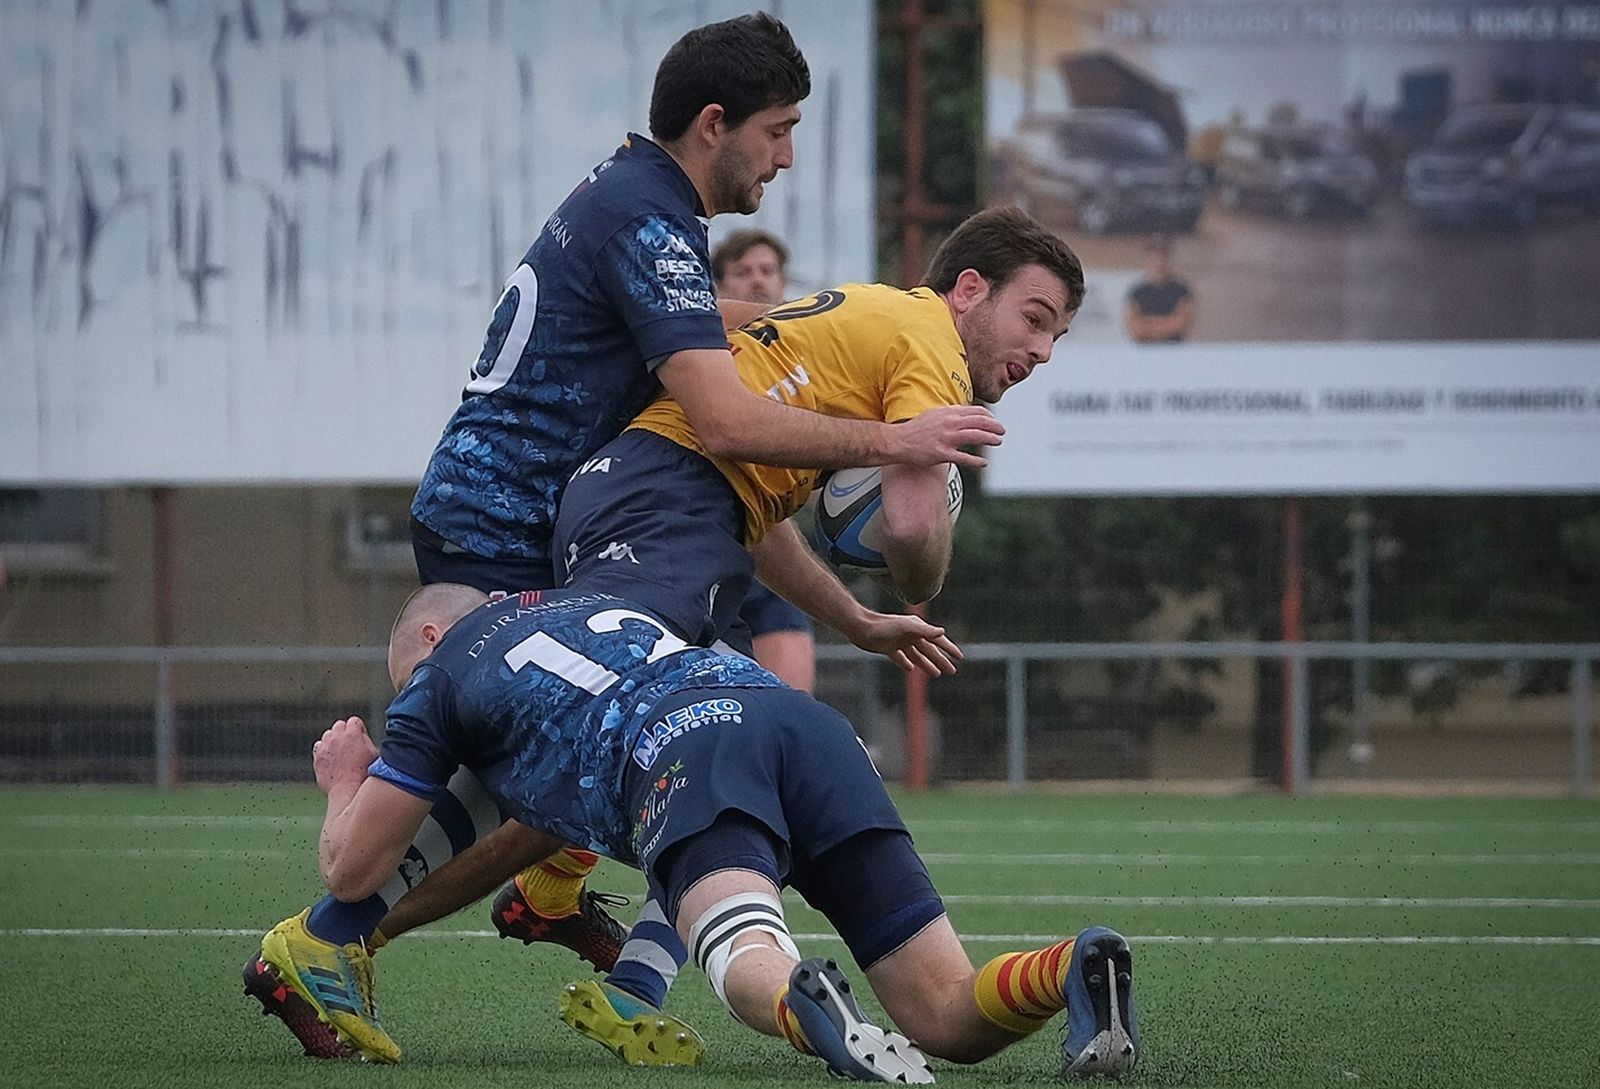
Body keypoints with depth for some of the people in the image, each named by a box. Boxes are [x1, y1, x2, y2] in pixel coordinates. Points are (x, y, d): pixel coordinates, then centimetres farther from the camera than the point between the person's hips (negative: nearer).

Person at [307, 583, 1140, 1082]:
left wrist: (345, 783, 50)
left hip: (680, 750, -5)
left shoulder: (439, 673, 26)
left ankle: (804, 1005, -68)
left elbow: (349, 869, 29)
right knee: (949, 1016, -3)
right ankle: (1073, 974, -35)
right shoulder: (580, 600, 43)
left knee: (749, 959, -32)